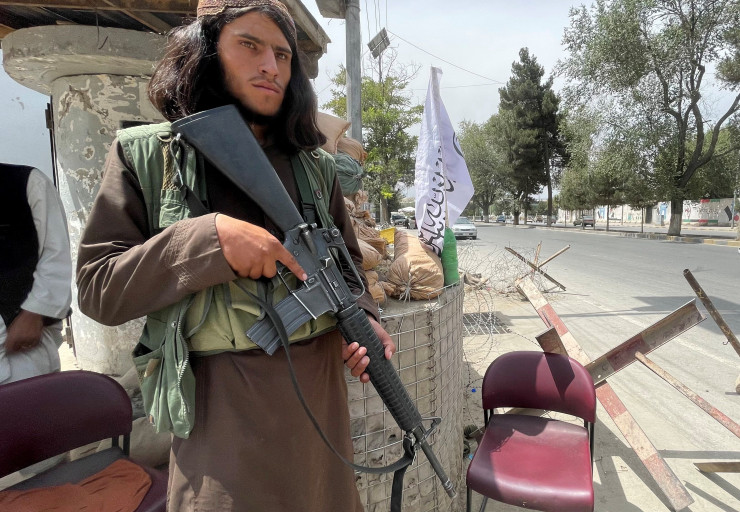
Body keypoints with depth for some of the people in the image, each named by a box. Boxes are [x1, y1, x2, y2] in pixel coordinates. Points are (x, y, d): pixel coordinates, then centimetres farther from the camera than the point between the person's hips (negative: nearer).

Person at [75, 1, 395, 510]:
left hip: (320, 383, 4)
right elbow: (97, 288, -7)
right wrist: (211, 238, -21)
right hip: (222, 399, -3)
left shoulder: (316, 164, 6)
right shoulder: (147, 154, -3)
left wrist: (365, 319, -7)